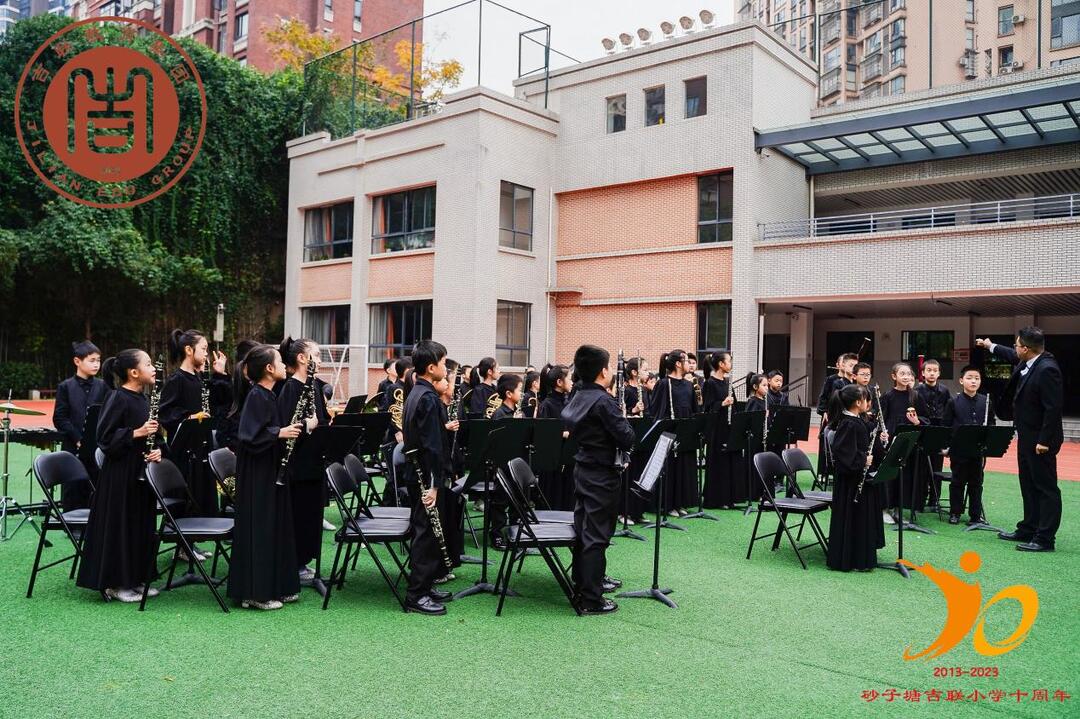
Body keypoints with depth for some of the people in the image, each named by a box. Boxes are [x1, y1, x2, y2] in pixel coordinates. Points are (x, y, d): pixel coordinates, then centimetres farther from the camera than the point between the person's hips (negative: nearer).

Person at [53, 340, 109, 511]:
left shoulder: (102, 386, 5)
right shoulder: (66, 387, 0)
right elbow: (60, 418, -4)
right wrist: (78, 440, -13)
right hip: (73, 449, -1)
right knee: (73, 495, 5)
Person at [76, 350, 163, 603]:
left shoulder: (142, 398, 10)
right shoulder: (118, 398, -13)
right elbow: (105, 437, -16)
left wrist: (156, 450, -1)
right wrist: (136, 433, -23)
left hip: (140, 472, 8)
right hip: (120, 474, -8)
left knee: (141, 525, 12)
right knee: (120, 527, 1)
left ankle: (135, 579, 23)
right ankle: (115, 583, 12)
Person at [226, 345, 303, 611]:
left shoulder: (268, 395, 12)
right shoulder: (256, 396, -16)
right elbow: (249, 435, -24)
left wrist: (292, 429, 7)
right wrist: (280, 433, -25)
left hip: (271, 471, 10)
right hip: (257, 473, -10)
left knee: (276, 526, 13)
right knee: (259, 529, -3)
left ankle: (276, 587, 22)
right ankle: (255, 592, 6)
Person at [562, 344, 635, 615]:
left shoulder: (578, 398, 6)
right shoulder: (604, 401, -20)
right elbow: (627, 439, -20)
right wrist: (622, 418, -2)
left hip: (583, 468, 9)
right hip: (601, 474, -9)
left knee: (584, 528, 18)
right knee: (597, 535, -3)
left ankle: (585, 581, 33)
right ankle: (591, 599, 2)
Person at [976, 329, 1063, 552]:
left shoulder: (1047, 369, -23)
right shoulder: (1027, 362, 4)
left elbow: (1054, 408, -25)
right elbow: (1013, 357, 30)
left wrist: (1044, 441, -23)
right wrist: (990, 346, 42)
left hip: (1040, 439, -10)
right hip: (1027, 437, 10)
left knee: (1046, 488, -1)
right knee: (1029, 486, 17)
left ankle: (1045, 539, 4)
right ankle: (1028, 530, 28)